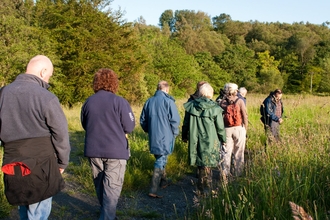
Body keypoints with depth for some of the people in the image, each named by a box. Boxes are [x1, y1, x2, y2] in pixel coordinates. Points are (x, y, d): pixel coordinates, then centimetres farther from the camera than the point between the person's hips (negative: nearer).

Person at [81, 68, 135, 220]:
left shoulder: (87, 102, 1)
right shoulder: (119, 102, -12)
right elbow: (129, 127, -8)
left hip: (93, 150, 5)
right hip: (115, 151, -5)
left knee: (100, 184, 19)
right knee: (112, 187, 1)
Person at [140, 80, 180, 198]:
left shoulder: (149, 101, 6)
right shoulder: (168, 101, -12)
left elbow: (142, 120, 12)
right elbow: (175, 120, -13)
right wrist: (175, 133, 2)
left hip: (153, 137, 6)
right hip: (165, 137, -6)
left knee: (159, 159, 22)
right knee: (161, 161, -2)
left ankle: (163, 181, 38)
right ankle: (153, 190, -5)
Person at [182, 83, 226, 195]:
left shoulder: (191, 106, -1)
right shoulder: (215, 108, -10)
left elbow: (186, 124, 9)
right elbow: (220, 127, -3)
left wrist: (184, 136, 23)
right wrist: (223, 139, 13)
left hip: (195, 141, 3)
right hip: (210, 142, -3)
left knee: (201, 165, 16)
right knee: (206, 166, 6)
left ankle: (202, 188, 25)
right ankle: (205, 190, 14)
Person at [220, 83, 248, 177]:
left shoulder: (222, 102, 2)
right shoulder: (240, 101, -4)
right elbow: (245, 116, -4)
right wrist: (246, 129, 5)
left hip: (226, 129, 2)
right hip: (239, 128, -2)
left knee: (226, 151, 7)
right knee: (238, 152, 6)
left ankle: (225, 172, 5)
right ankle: (237, 173, 11)